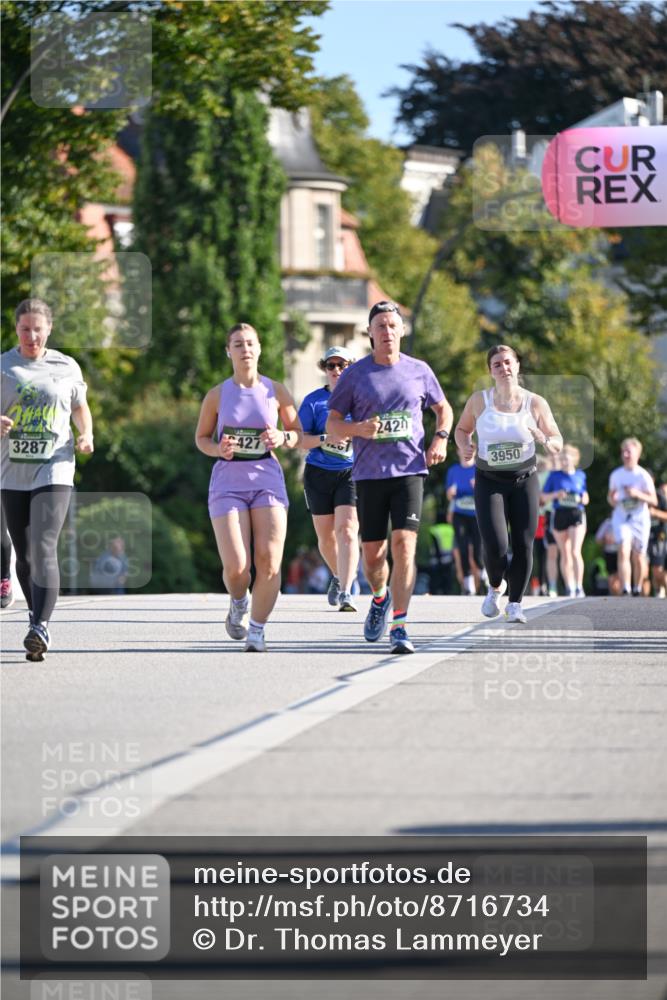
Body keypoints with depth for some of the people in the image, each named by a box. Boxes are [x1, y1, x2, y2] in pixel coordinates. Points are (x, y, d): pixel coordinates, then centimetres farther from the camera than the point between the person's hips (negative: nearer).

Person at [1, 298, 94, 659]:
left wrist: (86, 435, 2)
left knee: (44, 548, -18)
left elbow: (80, 407, 21)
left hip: (54, 470, -2)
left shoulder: (67, 368, 7)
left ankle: (40, 628, -25)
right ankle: (36, 615, 30)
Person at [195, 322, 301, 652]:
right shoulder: (217, 395, 1)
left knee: (269, 563, -11)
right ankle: (238, 604, 22)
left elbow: (298, 433, 12)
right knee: (236, 568, -13)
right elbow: (202, 437, 11)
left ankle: (256, 631, 4)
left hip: (267, 481, 1)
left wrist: (282, 438, -10)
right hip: (228, 483, -1)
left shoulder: (276, 392, 3)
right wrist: (218, 449, -11)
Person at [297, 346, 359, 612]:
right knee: (326, 536, 9)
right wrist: (325, 439, -19)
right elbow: (300, 440, -2)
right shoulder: (313, 400, 2)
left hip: (351, 473, -1)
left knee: (347, 530, -17)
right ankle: (338, 577, 37)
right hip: (319, 473, 1)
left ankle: (345, 593, -23)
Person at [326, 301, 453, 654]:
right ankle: (380, 598, 39)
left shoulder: (419, 371, 7)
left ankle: (398, 626, -15)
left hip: (409, 470, 0)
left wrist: (441, 437, 3)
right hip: (369, 475, 1)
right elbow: (332, 424, 5)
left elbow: (443, 408, 22)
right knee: (372, 555, 6)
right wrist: (358, 429, -16)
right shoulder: (355, 374, 2)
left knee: (404, 545, -15)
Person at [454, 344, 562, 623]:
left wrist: (544, 440, -21)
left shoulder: (535, 403, -3)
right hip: (489, 482, -1)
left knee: (523, 545, -3)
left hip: (525, 480, 1)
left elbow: (557, 443, 2)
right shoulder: (479, 401, -2)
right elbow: (462, 429, 15)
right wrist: (464, 446, -7)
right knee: (495, 545, -15)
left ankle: (515, 603, 15)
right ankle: (495, 588, 17)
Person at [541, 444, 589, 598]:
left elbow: (585, 497, 20)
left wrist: (583, 499, -3)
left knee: (575, 551, -15)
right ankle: (569, 588, 16)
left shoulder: (581, 475, 9)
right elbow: (543, 497, 7)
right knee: (565, 554, 7)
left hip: (577, 515, -1)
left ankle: (579, 587, -15)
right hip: (560, 515, 1)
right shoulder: (554, 475, 5)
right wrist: (555, 495, -11)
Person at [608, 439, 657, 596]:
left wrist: (638, 494, -20)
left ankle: (637, 591, 26)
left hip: (640, 519, -1)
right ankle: (625, 590, -29)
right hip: (621, 519, 1)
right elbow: (610, 495, 18)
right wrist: (612, 499, -5)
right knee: (624, 551, -20)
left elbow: (654, 501, -5)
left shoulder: (643, 476, -5)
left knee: (638, 557, 7)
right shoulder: (616, 475, 6)